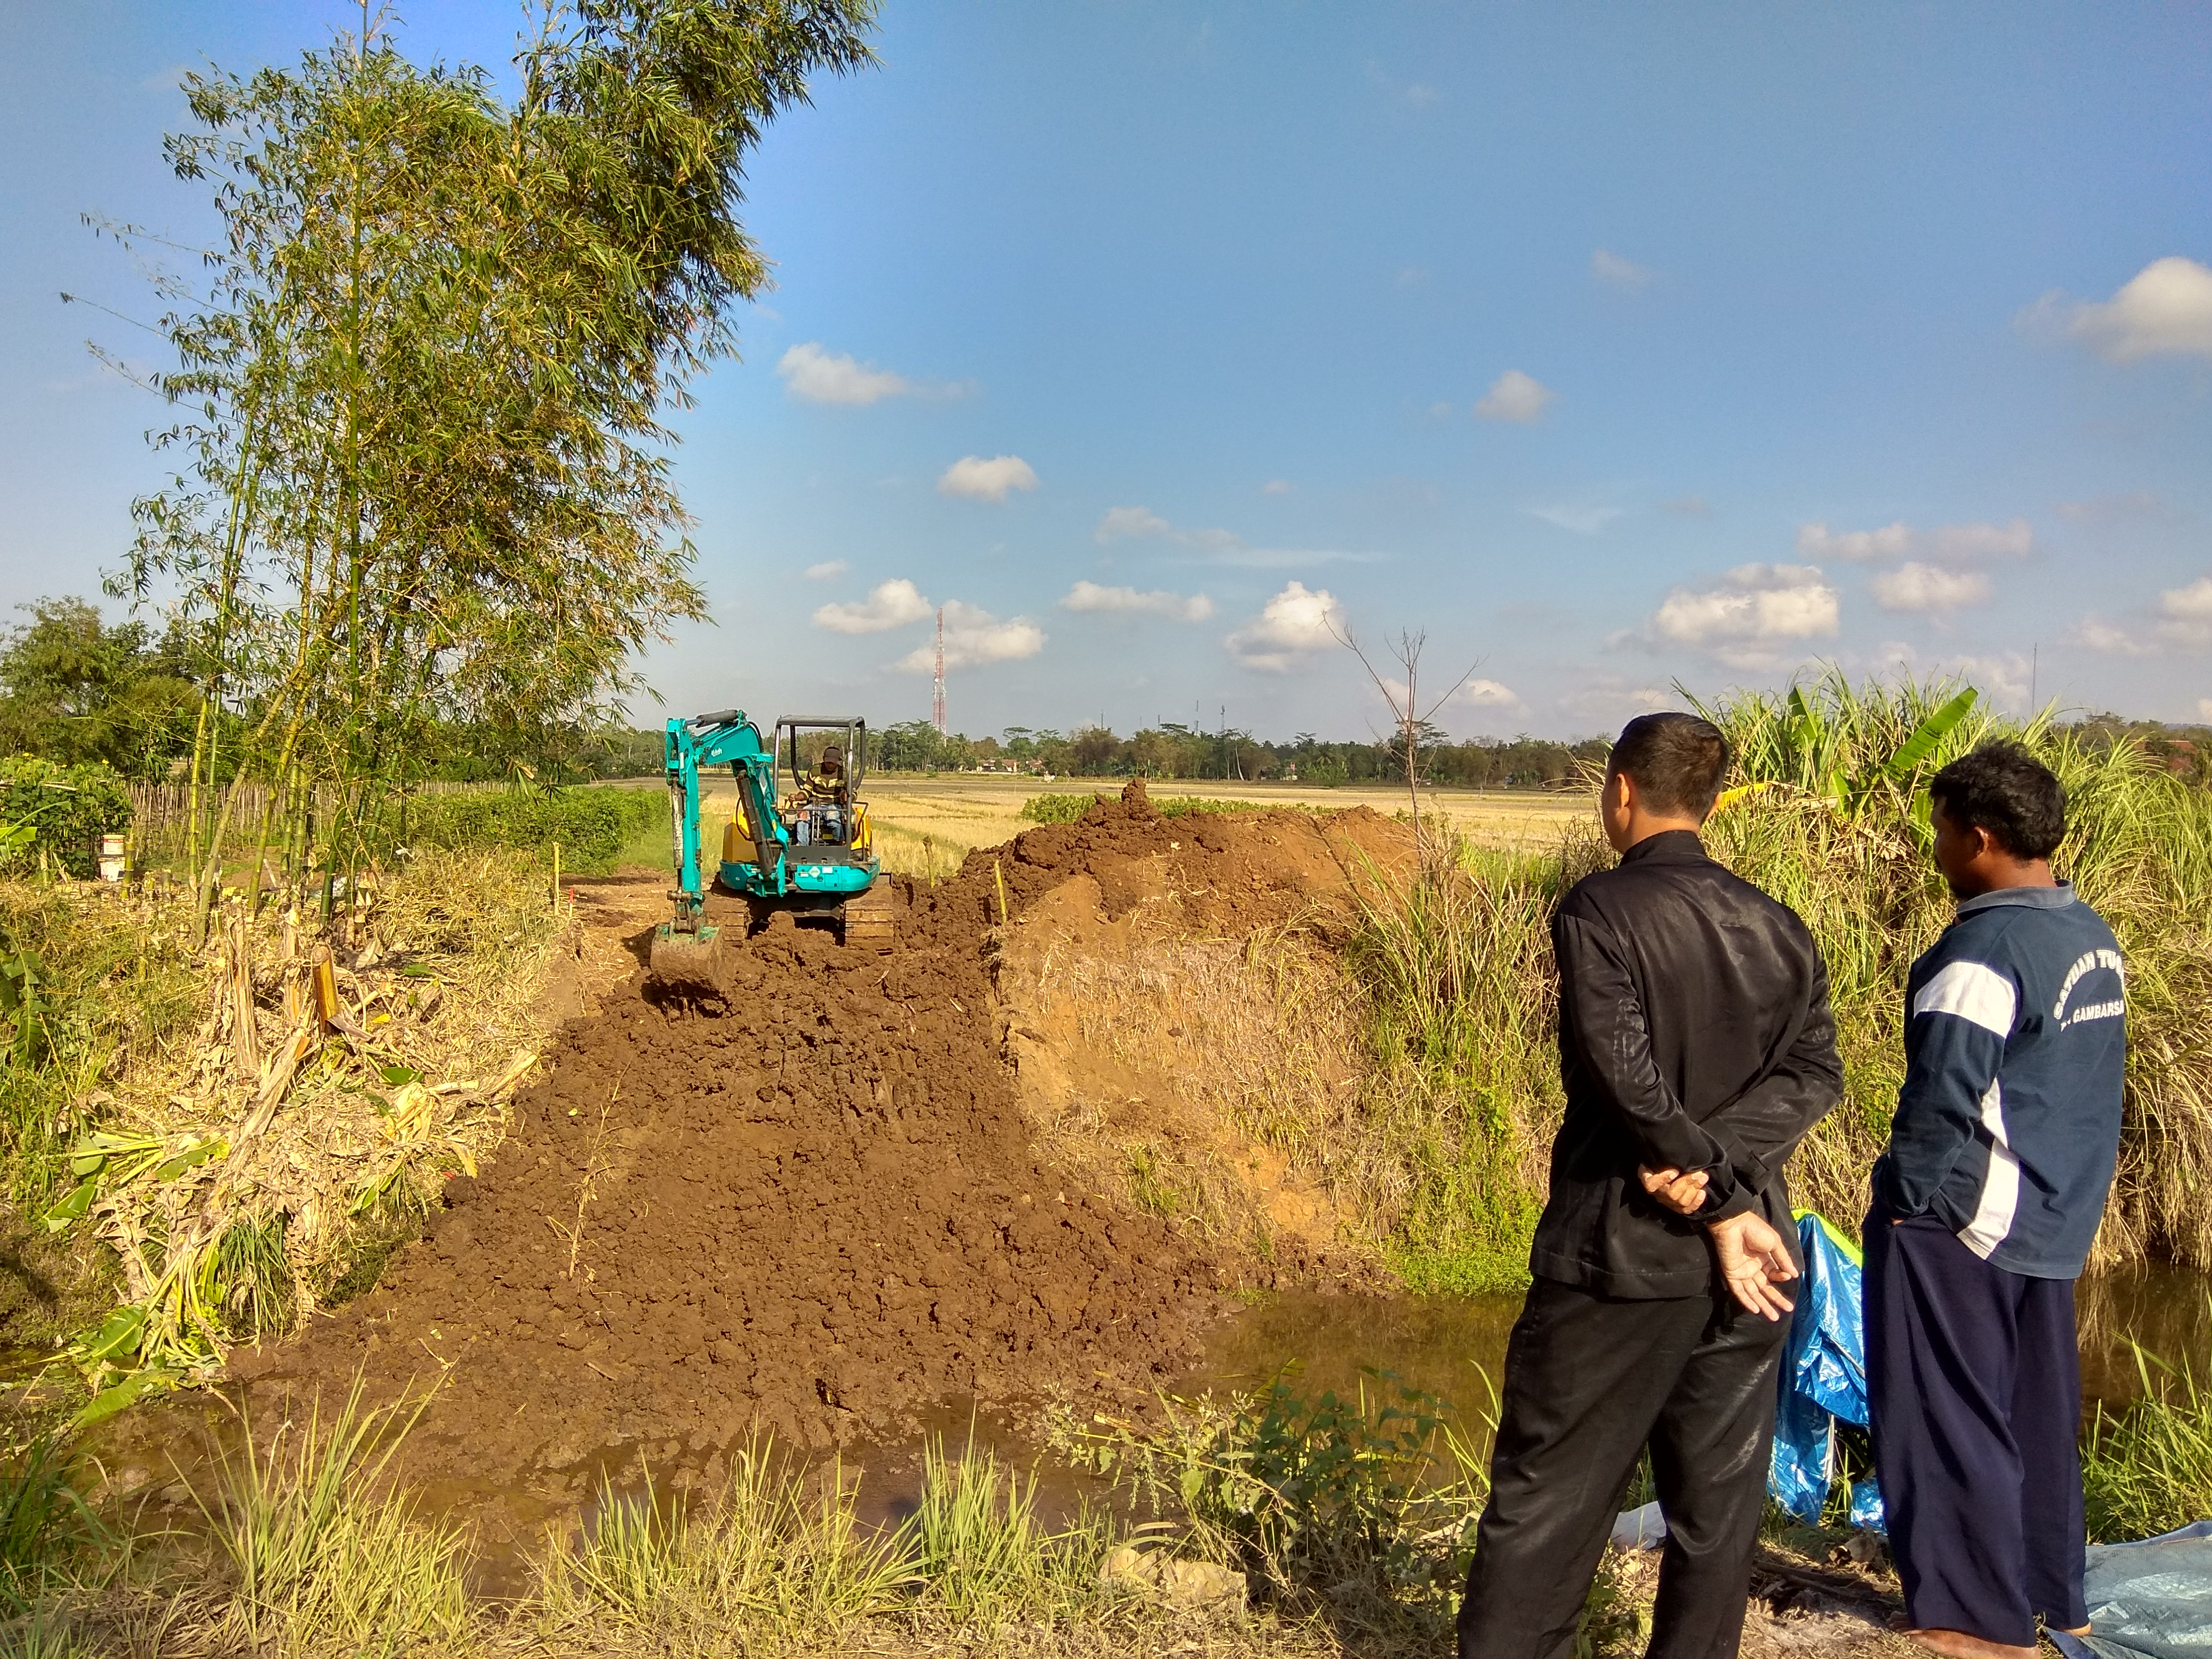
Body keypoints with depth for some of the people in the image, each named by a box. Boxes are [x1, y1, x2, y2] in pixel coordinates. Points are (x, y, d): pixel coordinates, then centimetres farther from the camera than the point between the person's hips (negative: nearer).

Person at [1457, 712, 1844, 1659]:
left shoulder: (1599, 911, -11)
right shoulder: (1775, 926, 6)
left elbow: (1628, 1075, -20)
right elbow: (1814, 1072, -2)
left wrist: (1721, 1206, -13)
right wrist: (1721, 1166, -13)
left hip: (1621, 1258, -5)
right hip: (1749, 1261, 5)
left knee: (1544, 1505, 5)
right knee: (1718, 1510, 15)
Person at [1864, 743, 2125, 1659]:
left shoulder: (1985, 948, -21)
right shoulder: (2092, 936, 8)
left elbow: (1943, 1093, -22)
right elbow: (2088, 1083, 16)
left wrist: (1902, 1195, -11)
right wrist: (2067, 1187, 21)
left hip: (1967, 1219, -9)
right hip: (2054, 1221, 9)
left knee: (1950, 1423, 3)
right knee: (2037, 1413, 19)